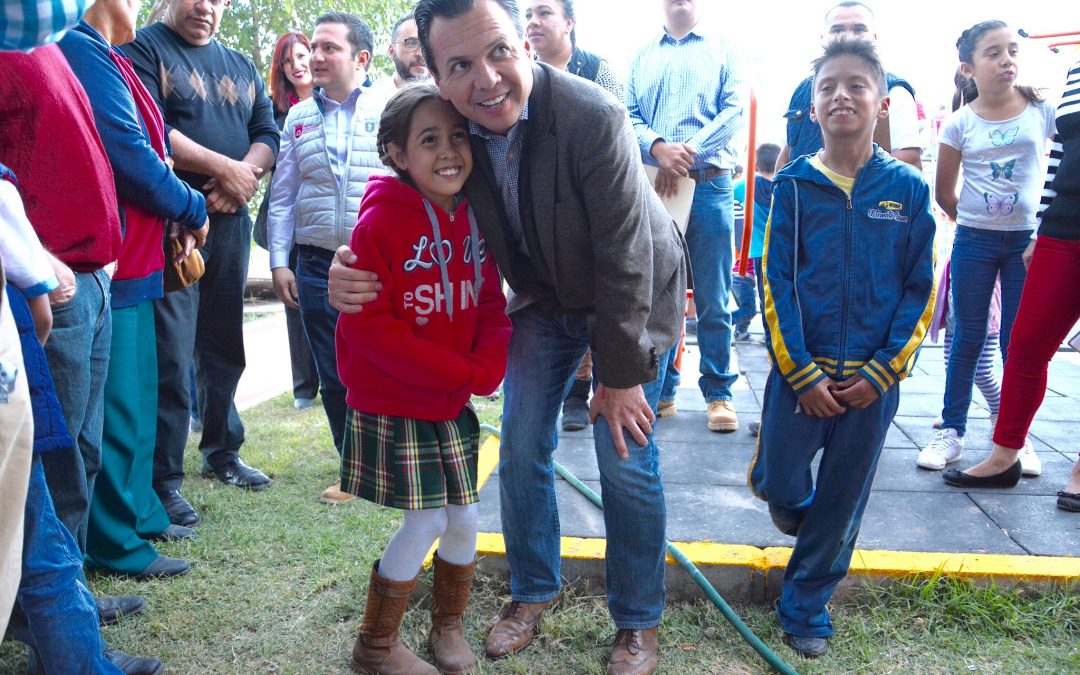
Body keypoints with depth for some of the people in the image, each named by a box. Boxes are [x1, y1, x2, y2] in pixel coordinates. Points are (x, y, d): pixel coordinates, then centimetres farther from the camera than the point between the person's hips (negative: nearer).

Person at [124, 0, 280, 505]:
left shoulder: (241, 66, 19)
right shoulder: (143, 48, 0)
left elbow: (267, 132, 11)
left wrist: (247, 171, -10)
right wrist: (223, 167, -13)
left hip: (231, 222, 6)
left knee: (225, 345, 13)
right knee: (171, 353, -7)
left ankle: (222, 452, 27)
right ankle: (164, 478, 1)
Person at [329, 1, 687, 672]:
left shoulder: (593, 117, -32)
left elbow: (625, 259, -27)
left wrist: (622, 375, -20)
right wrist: (355, 278, -27)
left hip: (635, 295, -4)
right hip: (543, 296, 5)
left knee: (626, 460, -3)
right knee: (521, 447, 5)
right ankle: (534, 591, 29)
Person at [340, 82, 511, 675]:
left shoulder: (475, 221, 2)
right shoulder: (380, 221, -17)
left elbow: (492, 308, 5)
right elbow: (365, 325, -20)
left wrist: (486, 370, -15)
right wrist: (460, 371, -20)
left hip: (454, 405, 6)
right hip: (390, 406, -6)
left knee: (464, 518, 10)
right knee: (424, 521, -4)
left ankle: (448, 627, 35)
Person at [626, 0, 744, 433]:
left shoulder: (722, 52, 11)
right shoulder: (642, 57, 17)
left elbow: (734, 112, -2)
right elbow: (628, 117, 5)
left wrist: (687, 151, -15)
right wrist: (659, 148, -15)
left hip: (709, 185, -2)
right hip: (653, 187, 2)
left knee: (712, 299, -1)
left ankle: (718, 393, 8)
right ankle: (661, 388, 16)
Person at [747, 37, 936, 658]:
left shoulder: (908, 188, -2)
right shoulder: (794, 185, -2)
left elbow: (921, 289, 0)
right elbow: (776, 282, -4)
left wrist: (883, 372, -9)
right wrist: (802, 373, -10)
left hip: (872, 380, 0)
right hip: (801, 371, 0)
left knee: (841, 503, 9)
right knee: (777, 484, 3)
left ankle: (807, 608, 28)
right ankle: (804, 527, 39)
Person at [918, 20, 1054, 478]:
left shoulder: (1042, 110, -2)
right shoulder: (960, 123, -3)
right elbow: (944, 192, 5)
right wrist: (972, 220, 11)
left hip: (1028, 239, 0)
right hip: (974, 242, 0)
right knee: (968, 337, 6)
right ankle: (951, 431, 13)